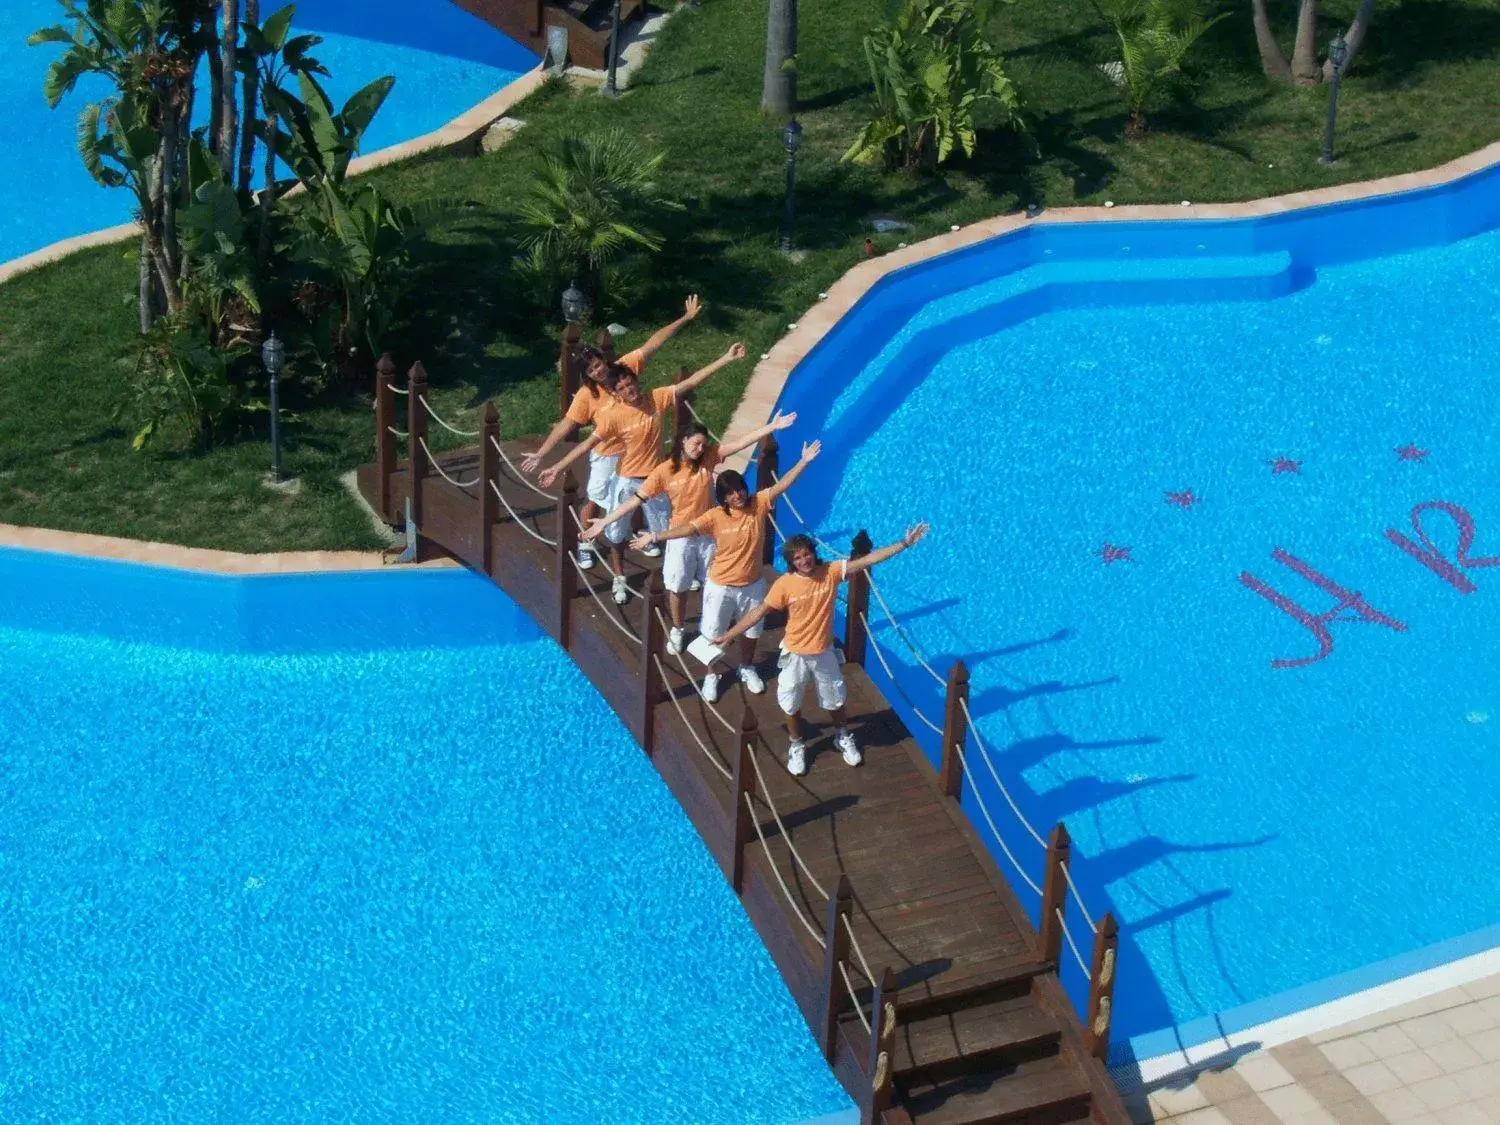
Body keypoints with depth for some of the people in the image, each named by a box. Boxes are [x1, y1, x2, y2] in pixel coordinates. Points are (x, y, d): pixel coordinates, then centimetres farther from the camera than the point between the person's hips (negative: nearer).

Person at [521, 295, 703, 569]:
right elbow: (566, 425, -21)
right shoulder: (586, 394, -22)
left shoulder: (626, 366, -17)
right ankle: (584, 546, 28)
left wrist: (686, 318, -18)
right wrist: (541, 454, -26)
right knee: (595, 501, 8)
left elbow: (655, 342, -16)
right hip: (608, 454, -3)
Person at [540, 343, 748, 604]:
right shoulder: (613, 415, -21)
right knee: (617, 534, 12)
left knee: (668, 529, 14)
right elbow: (588, 443, -20)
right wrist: (557, 468, -24)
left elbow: (691, 382, -13)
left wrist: (726, 359, -17)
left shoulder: (657, 398, -13)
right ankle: (619, 580, 33)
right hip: (626, 481, -2)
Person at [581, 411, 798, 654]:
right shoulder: (664, 471, -15)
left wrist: (772, 426, -23)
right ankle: (677, 630, 32)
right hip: (681, 536, -2)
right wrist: (604, 521, -16)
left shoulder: (708, 458, -10)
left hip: (709, 534, 2)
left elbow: (740, 443, -16)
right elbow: (637, 499, -13)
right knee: (677, 587, 9)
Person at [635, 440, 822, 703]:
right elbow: (687, 528, -29)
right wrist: (656, 536, -41)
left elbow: (781, 485, -17)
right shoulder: (716, 516, -20)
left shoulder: (758, 504, -13)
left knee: (750, 631, 22)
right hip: (721, 586, -2)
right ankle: (711, 676, 35)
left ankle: (747, 668, 49)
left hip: (752, 585, 3)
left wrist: (804, 461, -26)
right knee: (713, 634, 12)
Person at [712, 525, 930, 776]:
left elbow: (868, 559, -19)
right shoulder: (784, 584, -20)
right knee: (792, 705, 13)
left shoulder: (831, 572, -16)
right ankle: (797, 746, 38)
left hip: (824, 652, 2)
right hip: (795, 654, -2)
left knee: (835, 701, 20)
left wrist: (905, 543, -24)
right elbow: (758, 612, -12)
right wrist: (728, 636, -11)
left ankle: (843, 738, 47)